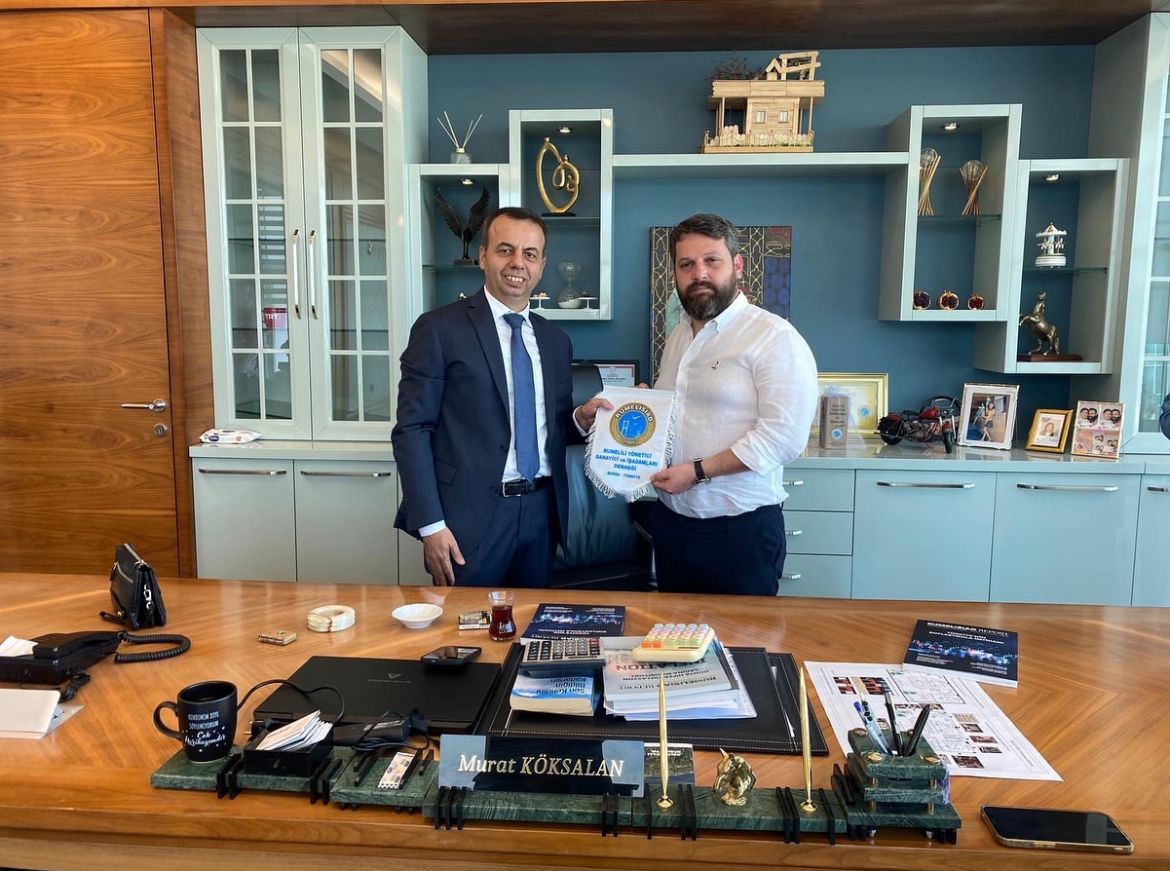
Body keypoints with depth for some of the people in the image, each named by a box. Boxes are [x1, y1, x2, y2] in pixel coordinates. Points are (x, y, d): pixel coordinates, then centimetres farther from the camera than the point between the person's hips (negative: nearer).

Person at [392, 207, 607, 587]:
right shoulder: (440, 329, -6)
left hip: (541, 512, 5)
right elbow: (412, 430, -8)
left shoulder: (556, 341, 11)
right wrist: (430, 524, -14)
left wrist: (580, 419, -4)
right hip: (472, 515, -5)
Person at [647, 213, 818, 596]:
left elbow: (782, 436, -20)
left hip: (741, 530, -7)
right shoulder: (678, 335, 12)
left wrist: (697, 471, -20)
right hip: (670, 519, 7)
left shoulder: (774, 337, -12)